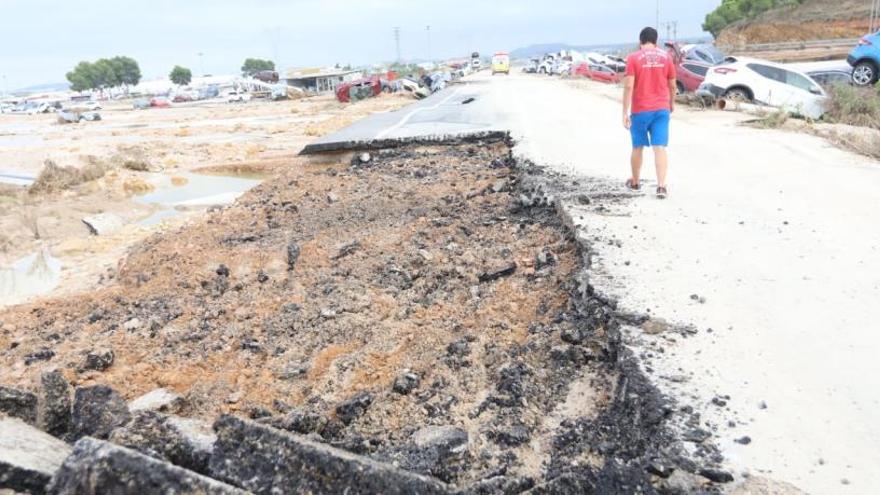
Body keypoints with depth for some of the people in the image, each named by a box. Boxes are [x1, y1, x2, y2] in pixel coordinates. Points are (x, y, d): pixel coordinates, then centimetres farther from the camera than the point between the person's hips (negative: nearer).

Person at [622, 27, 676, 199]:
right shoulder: (666, 57, 4)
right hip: (661, 109, 2)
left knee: (638, 147, 13)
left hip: (640, 110, -2)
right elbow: (672, 85, 10)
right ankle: (661, 186, -13)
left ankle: (635, 182, 28)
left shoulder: (633, 58, -6)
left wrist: (625, 112, -11)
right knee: (660, 148, -3)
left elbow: (628, 86, -13)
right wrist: (672, 103, 27)